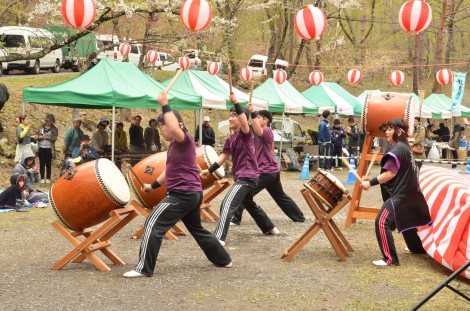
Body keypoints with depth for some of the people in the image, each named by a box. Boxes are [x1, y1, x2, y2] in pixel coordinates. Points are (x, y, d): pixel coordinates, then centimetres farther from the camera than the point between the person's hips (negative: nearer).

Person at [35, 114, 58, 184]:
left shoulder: (54, 129, 0)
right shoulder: (41, 127, 9)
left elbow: (54, 138, -10)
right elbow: (37, 136, 7)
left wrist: (46, 137, -17)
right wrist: (40, 137, -14)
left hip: (49, 149, -3)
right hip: (41, 148, 3)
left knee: (48, 164, 2)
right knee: (42, 163, 4)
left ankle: (48, 178, 11)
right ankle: (42, 178, 10)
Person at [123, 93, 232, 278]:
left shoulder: (185, 139, -12)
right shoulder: (175, 144, 17)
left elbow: (175, 128, -37)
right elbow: (171, 171, 24)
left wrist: (165, 106, -30)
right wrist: (153, 185, 18)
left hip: (183, 194, -11)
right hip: (192, 194, 11)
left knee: (153, 225, -11)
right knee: (197, 229, 25)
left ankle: (144, 268, -11)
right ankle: (223, 260, 35)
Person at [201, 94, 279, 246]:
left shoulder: (246, 133, -12)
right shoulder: (230, 139, 12)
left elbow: (244, 122, -34)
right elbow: (223, 156, 12)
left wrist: (236, 103, -43)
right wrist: (209, 170, 1)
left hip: (247, 177, -11)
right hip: (244, 177, 11)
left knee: (227, 205, -22)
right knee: (249, 205, 29)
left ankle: (219, 239, -29)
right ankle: (270, 228, 46)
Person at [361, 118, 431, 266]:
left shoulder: (398, 149, -17)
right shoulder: (404, 148, 15)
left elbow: (391, 173, -24)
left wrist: (371, 183, -21)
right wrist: (373, 179, 12)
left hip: (400, 194, -11)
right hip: (408, 193, 11)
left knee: (382, 222, -16)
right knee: (406, 221, 29)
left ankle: (390, 259, -16)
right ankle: (418, 248, 48)